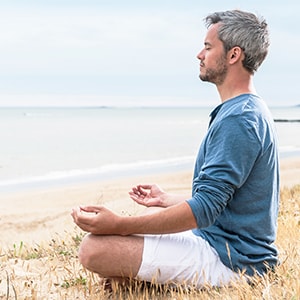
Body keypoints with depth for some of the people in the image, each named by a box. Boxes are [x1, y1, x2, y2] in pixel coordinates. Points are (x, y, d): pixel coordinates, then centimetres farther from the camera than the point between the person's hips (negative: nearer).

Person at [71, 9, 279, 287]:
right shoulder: (249, 111, 14)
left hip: (228, 260, -11)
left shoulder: (238, 120, -20)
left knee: (94, 248, -22)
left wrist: (120, 225, -28)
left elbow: (204, 209, -26)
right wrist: (166, 199, 28)